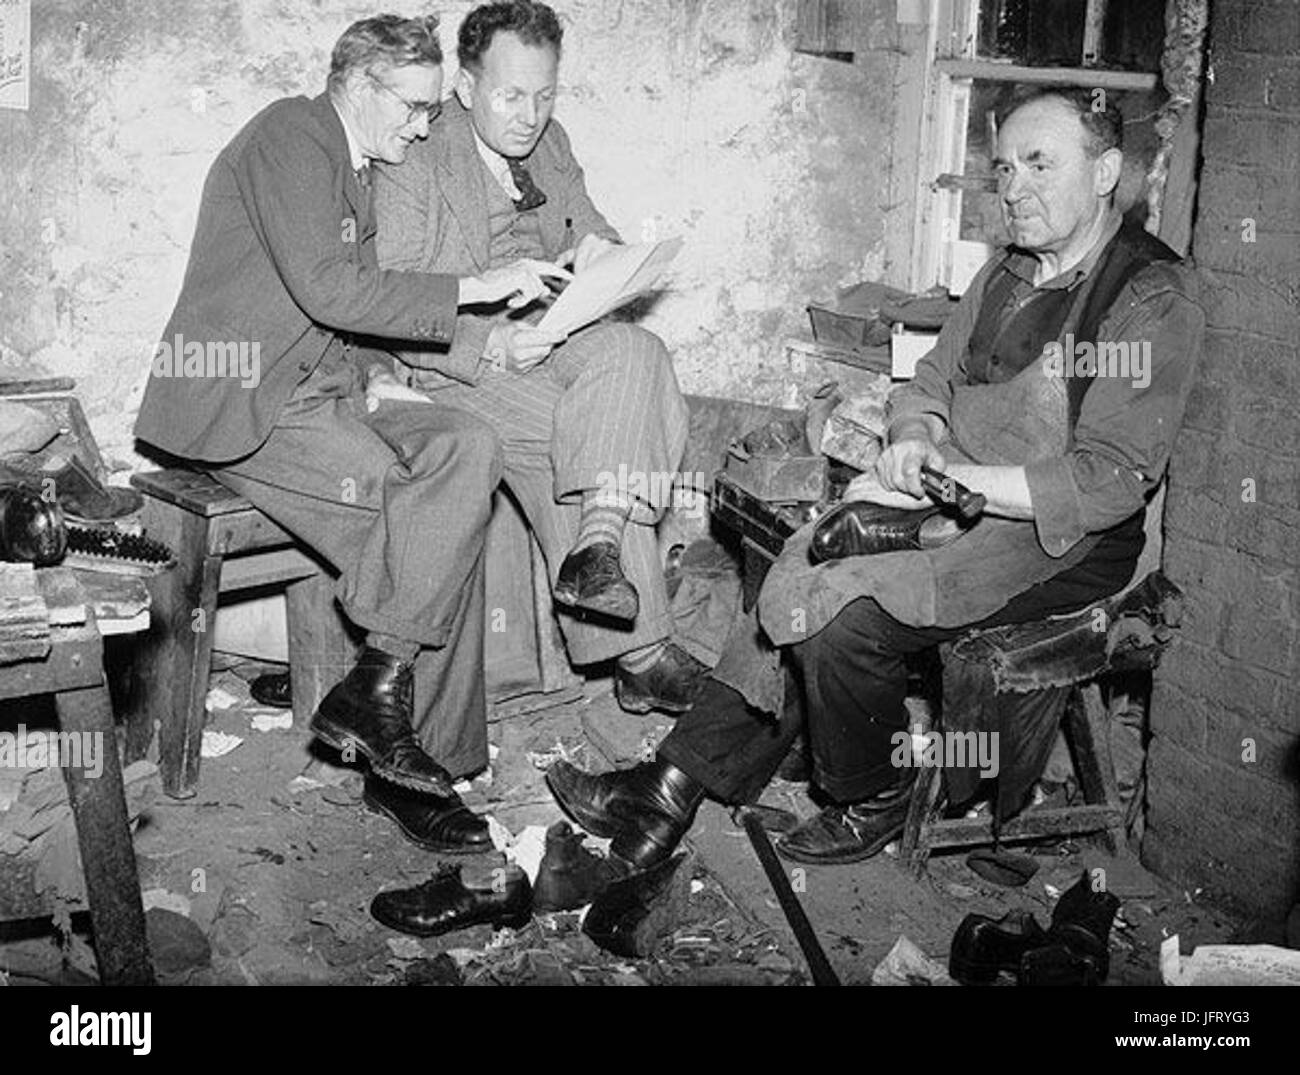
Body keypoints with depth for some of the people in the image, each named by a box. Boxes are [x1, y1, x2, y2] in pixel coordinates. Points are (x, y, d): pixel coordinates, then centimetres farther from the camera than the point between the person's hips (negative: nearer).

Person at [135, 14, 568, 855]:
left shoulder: (352, 168, 21)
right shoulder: (290, 136, -9)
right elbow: (326, 288, -21)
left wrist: (375, 387, 2)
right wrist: (472, 288, -18)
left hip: (322, 390, 9)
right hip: (243, 400, -9)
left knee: (469, 449, -17)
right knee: (439, 510, -26)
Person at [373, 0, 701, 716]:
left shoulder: (549, 146, 14)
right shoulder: (410, 168, -6)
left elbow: (587, 228, 25)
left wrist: (599, 248, -2)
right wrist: (489, 346, -27)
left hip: (555, 337, 6)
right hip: (456, 363, -6)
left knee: (635, 351, -25)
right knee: (580, 428, -29)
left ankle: (599, 545, -31)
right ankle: (640, 651, -26)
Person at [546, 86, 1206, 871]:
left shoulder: (1156, 299, -12)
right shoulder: (1010, 274, 14)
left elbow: (1109, 483, -18)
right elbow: (931, 382, 20)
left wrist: (952, 477, -20)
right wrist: (914, 441, -4)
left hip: (1064, 541, -7)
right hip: (961, 504, 8)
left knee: (844, 619, -25)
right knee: (792, 582, -13)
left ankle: (872, 807, -1)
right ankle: (674, 787, -9)